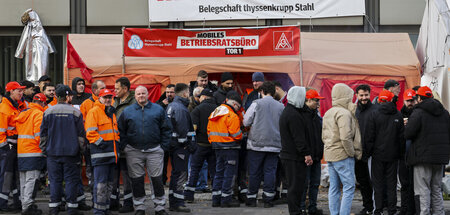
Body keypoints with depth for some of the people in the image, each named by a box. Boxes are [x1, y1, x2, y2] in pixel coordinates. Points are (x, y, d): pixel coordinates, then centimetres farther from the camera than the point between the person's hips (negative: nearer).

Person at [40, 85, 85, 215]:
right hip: (71, 152, -2)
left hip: (52, 152, 2)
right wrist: (80, 149, 9)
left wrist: (44, 149, 15)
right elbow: (81, 134, -1)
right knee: (71, 180, 2)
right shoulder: (75, 112, -3)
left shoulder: (48, 112, 3)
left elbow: (43, 133, 7)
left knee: (55, 180, 7)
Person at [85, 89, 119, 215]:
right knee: (100, 182, -9)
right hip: (100, 153, -8)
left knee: (109, 182, 12)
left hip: (112, 153, 8)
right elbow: (90, 132, -13)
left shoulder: (112, 113, 20)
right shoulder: (94, 112, -5)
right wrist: (101, 143, -16)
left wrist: (116, 142, 14)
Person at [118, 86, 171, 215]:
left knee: (157, 179, 0)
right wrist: (124, 147, 1)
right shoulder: (127, 111, 8)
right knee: (137, 180, 5)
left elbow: (166, 130, 7)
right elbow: (121, 131, 10)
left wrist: (163, 146, 0)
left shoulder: (158, 110, 7)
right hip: (134, 152, 1)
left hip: (154, 151, -1)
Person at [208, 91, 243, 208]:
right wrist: (241, 137, 2)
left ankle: (216, 199, 16)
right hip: (230, 147, -8)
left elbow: (209, 131, 16)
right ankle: (226, 199, -1)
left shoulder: (213, 114, 12)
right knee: (229, 173, -2)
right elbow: (236, 134, -18)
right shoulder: (232, 116, -16)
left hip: (217, 147, 8)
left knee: (219, 172, 15)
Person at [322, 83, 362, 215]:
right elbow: (345, 137, -22)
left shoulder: (328, 113, 14)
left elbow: (324, 136, 18)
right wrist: (352, 153, -11)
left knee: (334, 188, 11)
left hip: (329, 155, 9)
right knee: (349, 187, -5)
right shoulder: (344, 113, -15)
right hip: (343, 156, -9)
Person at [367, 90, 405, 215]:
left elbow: (369, 135, -7)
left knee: (378, 183, 3)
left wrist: (370, 151, 3)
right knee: (392, 183, 8)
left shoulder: (374, 114, -8)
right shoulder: (398, 115, 0)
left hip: (378, 154, -2)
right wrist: (398, 151, 13)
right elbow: (402, 136, 5)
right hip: (393, 155, 2)